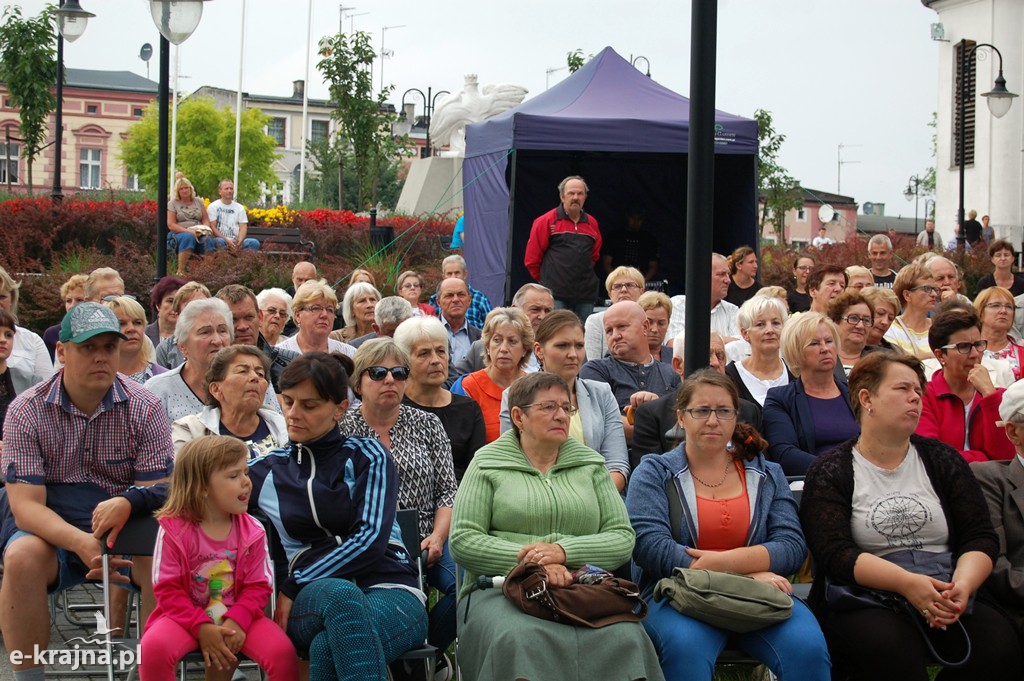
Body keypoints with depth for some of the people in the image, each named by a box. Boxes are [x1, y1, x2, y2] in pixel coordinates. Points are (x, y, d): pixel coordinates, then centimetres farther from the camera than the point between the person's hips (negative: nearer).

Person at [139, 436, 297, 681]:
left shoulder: (252, 530, -3)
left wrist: (236, 621, -19)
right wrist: (202, 628, -20)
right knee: (154, 647, -32)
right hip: (188, 616, -2)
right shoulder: (174, 529, -12)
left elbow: (259, 585, -1)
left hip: (237, 617, 2)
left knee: (283, 653, -23)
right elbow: (167, 589, -10)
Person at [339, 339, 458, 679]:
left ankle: (429, 648, 2)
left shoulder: (427, 424, 13)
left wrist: (438, 536, -7)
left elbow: (448, 491, 9)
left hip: (426, 543, 3)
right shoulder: (341, 430, 6)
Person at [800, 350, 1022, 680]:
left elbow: (980, 538, 7)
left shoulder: (942, 460, 15)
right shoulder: (830, 472, 3)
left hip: (944, 600, 4)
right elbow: (835, 555, -10)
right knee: (892, 647, -37)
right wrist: (907, 583, -25)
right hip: (862, 601, -4)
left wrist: (962, 585, -16)